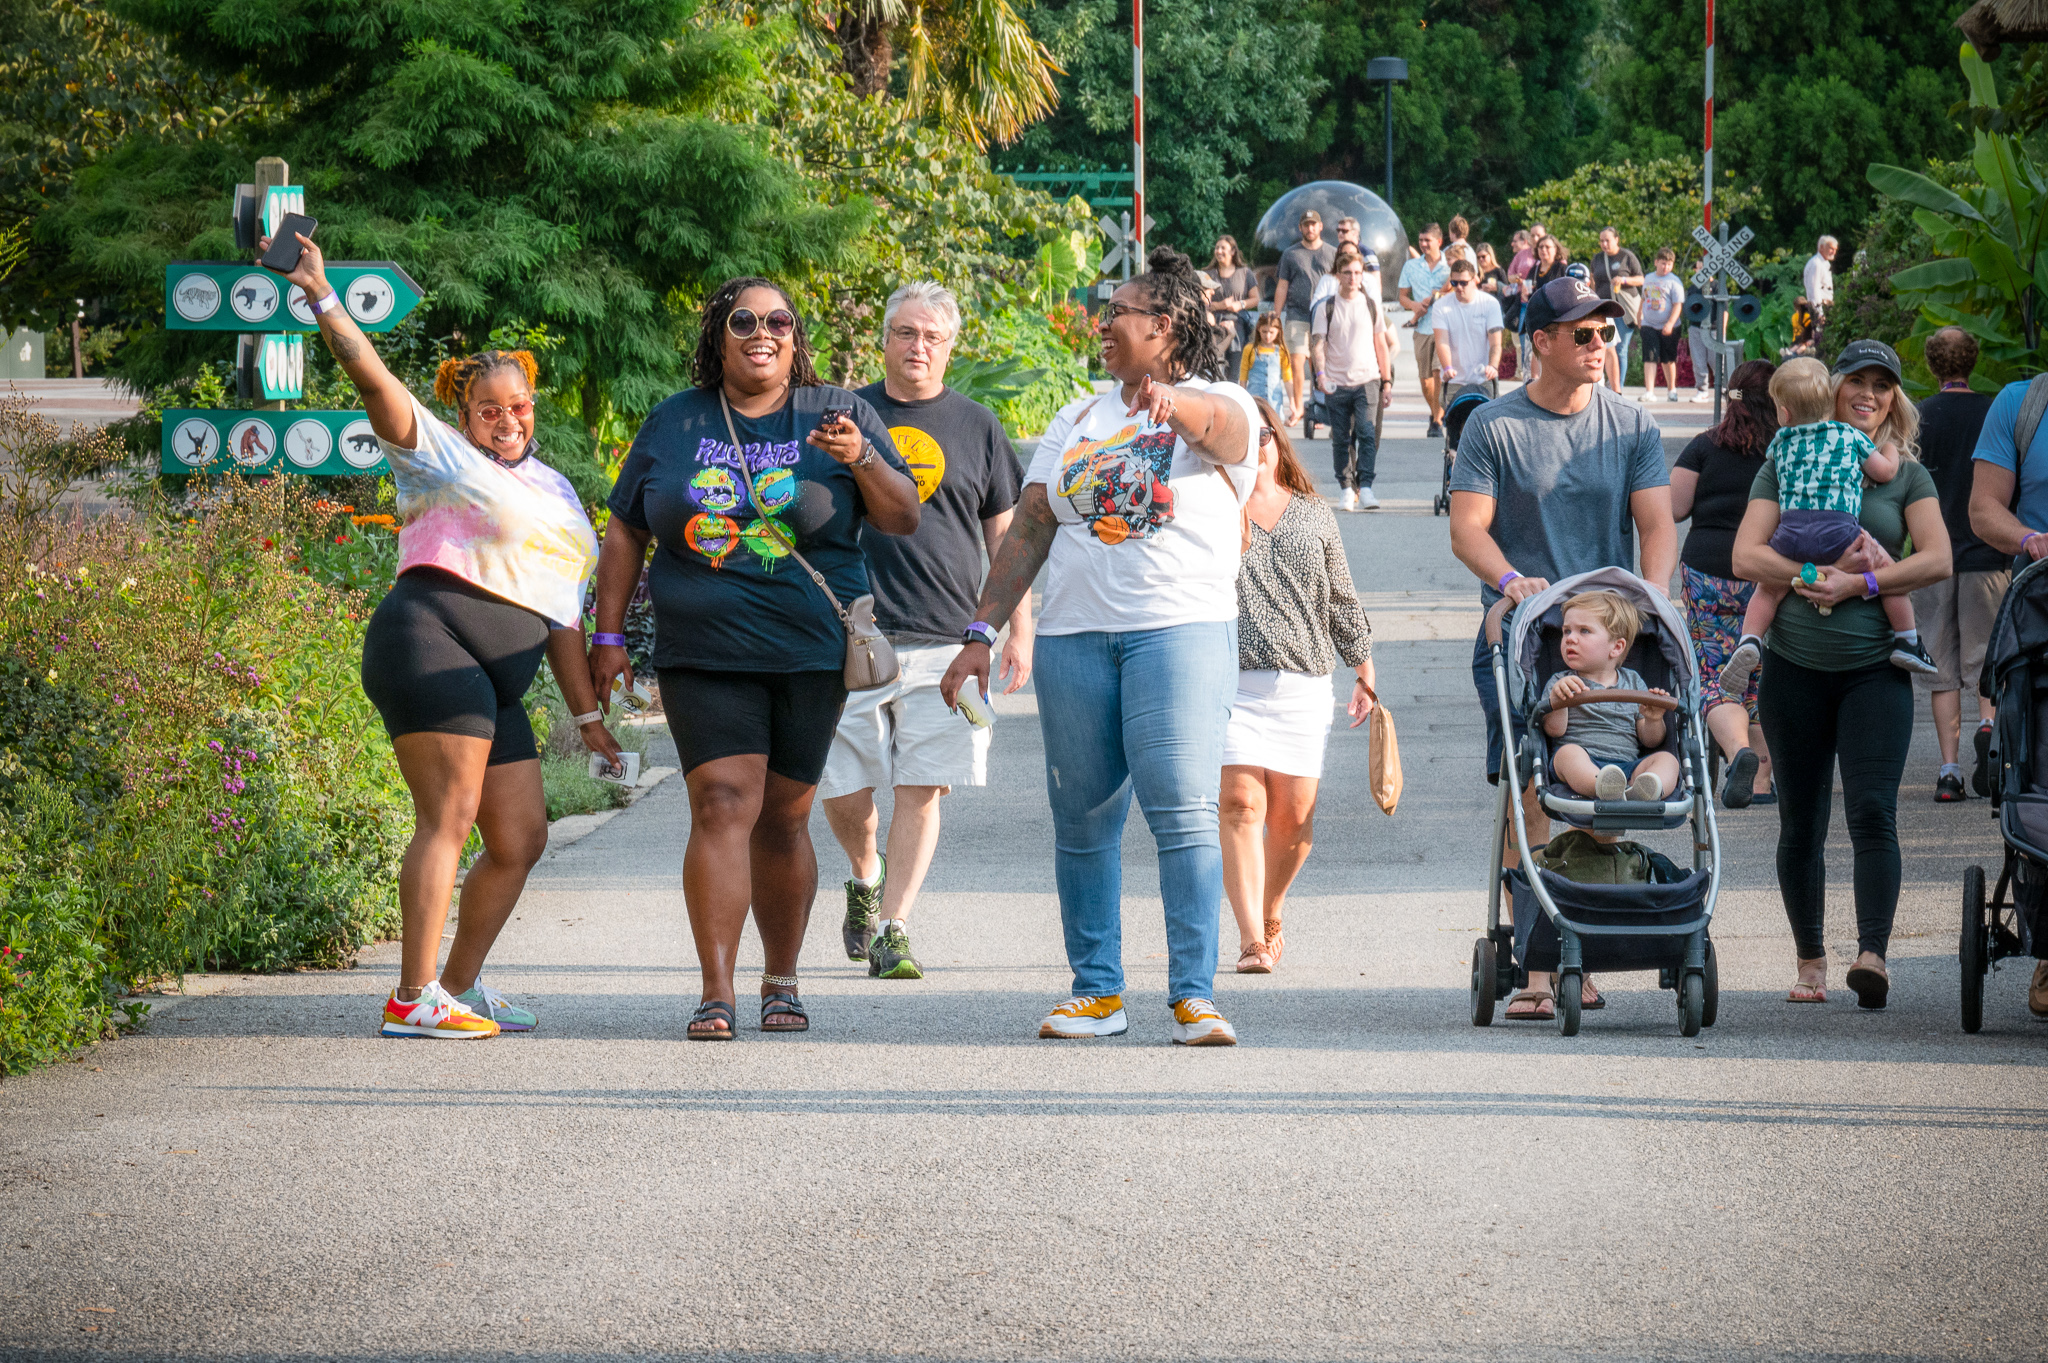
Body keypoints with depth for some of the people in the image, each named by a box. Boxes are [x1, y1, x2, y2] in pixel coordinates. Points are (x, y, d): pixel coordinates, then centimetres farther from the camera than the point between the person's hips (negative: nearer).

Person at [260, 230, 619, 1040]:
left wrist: (586, 713, 24)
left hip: (496, 686, 8)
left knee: (521, 837, 6)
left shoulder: (556, 494, 26)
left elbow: (562, 615, 27)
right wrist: (321, 297, -17)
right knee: (449, 818, -16)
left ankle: (458, 987, 16)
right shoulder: (442, 456, 6)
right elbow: (372, 376, -7)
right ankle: (413, 999, -17)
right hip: (428, 639, -8)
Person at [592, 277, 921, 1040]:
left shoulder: (837, 415, 6)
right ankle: (716, 993, -17)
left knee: (783, 817, 5)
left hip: (810, 654, 0)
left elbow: (904, 520, 2)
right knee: (723, 805, -14)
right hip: (703, 655, 0)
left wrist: (860, 460, -16)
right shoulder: (673, 425, 10)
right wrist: (608, 635, 9)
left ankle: (782, 982, 20)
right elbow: (626, 532, 15)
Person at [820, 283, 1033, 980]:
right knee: (843, 792, 1)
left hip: (946, 640, 0)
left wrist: (1019, 629, 7)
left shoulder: (976, 426, 10)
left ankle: (893, 930, 0)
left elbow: (1004, 534, 13)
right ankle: (865, 878, 31)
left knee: (921, 790, -5)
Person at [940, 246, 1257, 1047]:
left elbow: (1221, 426, -23)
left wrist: (1172, 402, -46)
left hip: (1181, 628, -5)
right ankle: (1096, 991, 12)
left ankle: (1195, 995, -12)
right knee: (1082, 820, 5)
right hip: (1074, 635, 5)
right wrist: (980, 634, 8)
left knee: (1184, 813, -13)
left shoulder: (1220, 409, 3)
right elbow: (1028, 532, 16)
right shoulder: (1076, 421, 19)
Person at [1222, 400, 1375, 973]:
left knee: (1294, 816, 0)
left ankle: (1269, 912, 26)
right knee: (1241, 803, -14)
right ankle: (1251, 939, -14)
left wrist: (1364, 672, 21)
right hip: (1230, 677, -3)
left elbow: (1341, 598, 21)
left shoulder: (1314, 514, 16)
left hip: (1303, 680, 3)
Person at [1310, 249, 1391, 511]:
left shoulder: (1371, 305, 9)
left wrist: (1386, 381, 11)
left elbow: (1380, 344, 14)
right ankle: (1346, 487, 14)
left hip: (1367, 381, 0)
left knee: (1367, 433, -15)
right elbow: (1319, 344, 1)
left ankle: (1365, 487, -18)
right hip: (1337, 383, 0)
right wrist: (1320, 374, -15)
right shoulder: (1326, 307, 5)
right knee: (1341, 439, 4)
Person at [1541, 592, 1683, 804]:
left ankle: (1642, 791, -58)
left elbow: (1649, 741, 18)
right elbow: (1554, 729, -1)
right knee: (1567, 753, -33)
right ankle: (1604, 789, -65)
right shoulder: (1560, 682, 17)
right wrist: (1557, 699, -20)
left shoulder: (1633, 681, 22)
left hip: (1629, 765, 2)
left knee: (1667, 760, -22)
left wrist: (1653, 720, -4)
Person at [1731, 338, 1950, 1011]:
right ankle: (1810, 961, 17)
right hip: (1795, 667, 1)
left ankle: (1872, 955, -21)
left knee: (1872, 810, -15)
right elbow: (1746, 556, -2)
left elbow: (1938, 559, -4)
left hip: (1875, 667, -1)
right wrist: (1823, 572, -15)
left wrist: (1861, 582, -15)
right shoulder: (1787, 465, 7)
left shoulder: (1906, 474, 8)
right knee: (1801, 823, 6)